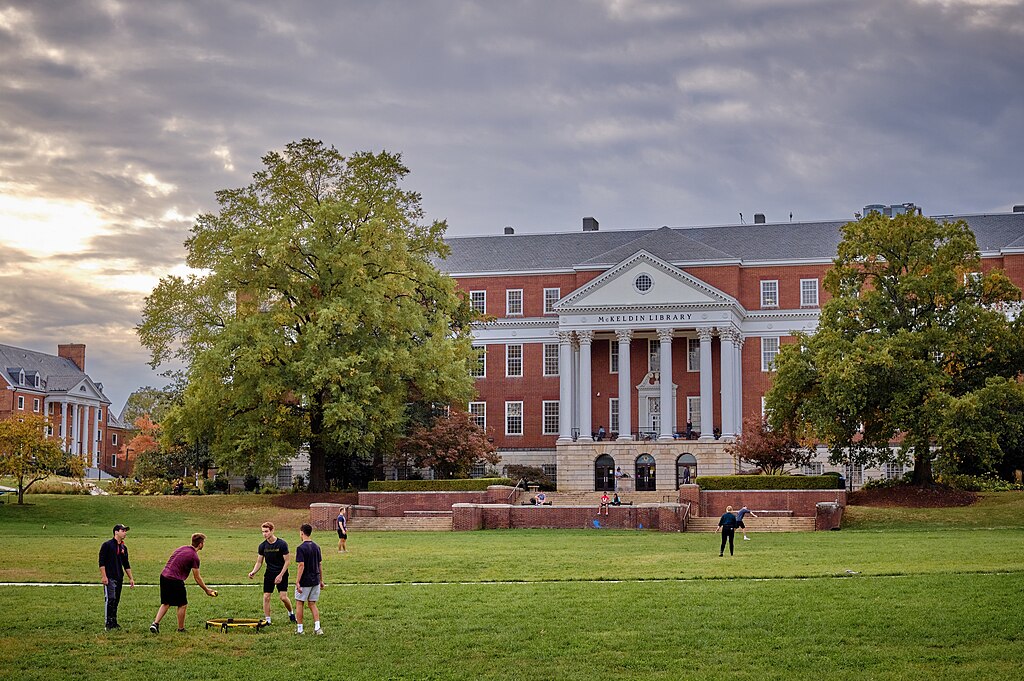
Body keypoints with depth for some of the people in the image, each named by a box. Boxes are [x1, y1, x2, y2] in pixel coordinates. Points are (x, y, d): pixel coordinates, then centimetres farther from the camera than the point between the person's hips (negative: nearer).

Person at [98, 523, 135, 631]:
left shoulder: (123, 547, 15)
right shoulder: (107, 545, -6)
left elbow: (126, 564, 22)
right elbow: (101, 562, -9)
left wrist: (131, 578, 18)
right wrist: (103, 576, -15)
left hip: (119, 578, 7)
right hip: (109, 578, -7)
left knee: (116, 600, 8)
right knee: (110, 599, -12)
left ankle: (114, 622, 14)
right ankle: (108, 623, -9)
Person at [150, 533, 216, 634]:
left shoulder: (182, 548, 13)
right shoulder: (194, 556, -11)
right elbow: (197, 578, -6)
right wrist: (207, 590, 5)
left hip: (164, 576, 8)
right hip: (175, 581, -8)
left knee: (166, 603, 18)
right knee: (182, 605, 9)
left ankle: (155, 623, 7)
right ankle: (181, 629, 16)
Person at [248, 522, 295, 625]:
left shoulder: (282, 544, -12)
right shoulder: (262, 546, -1)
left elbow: (287, 561, -9)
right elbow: (259, 562, 6)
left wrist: (281, 575, -16)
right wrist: (253, 572, -14)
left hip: (281, 574, -4)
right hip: (269, 573, 4)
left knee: (283, 597, -9)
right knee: (266, 597, -4)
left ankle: (291, 613, 19)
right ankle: (267, 619, 6)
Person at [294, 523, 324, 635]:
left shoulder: (301, 548, -14)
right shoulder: (316, 547, 7)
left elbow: (301, 566, -19)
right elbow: (320, 564, 11)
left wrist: (297, 582, -17)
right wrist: (321, 580, 18)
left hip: (304, 581, -6)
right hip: (315, 580, 6)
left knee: (300, 604, 8)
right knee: (312, 604, 12)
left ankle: (300, 629, 12)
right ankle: (317, 628, -1)